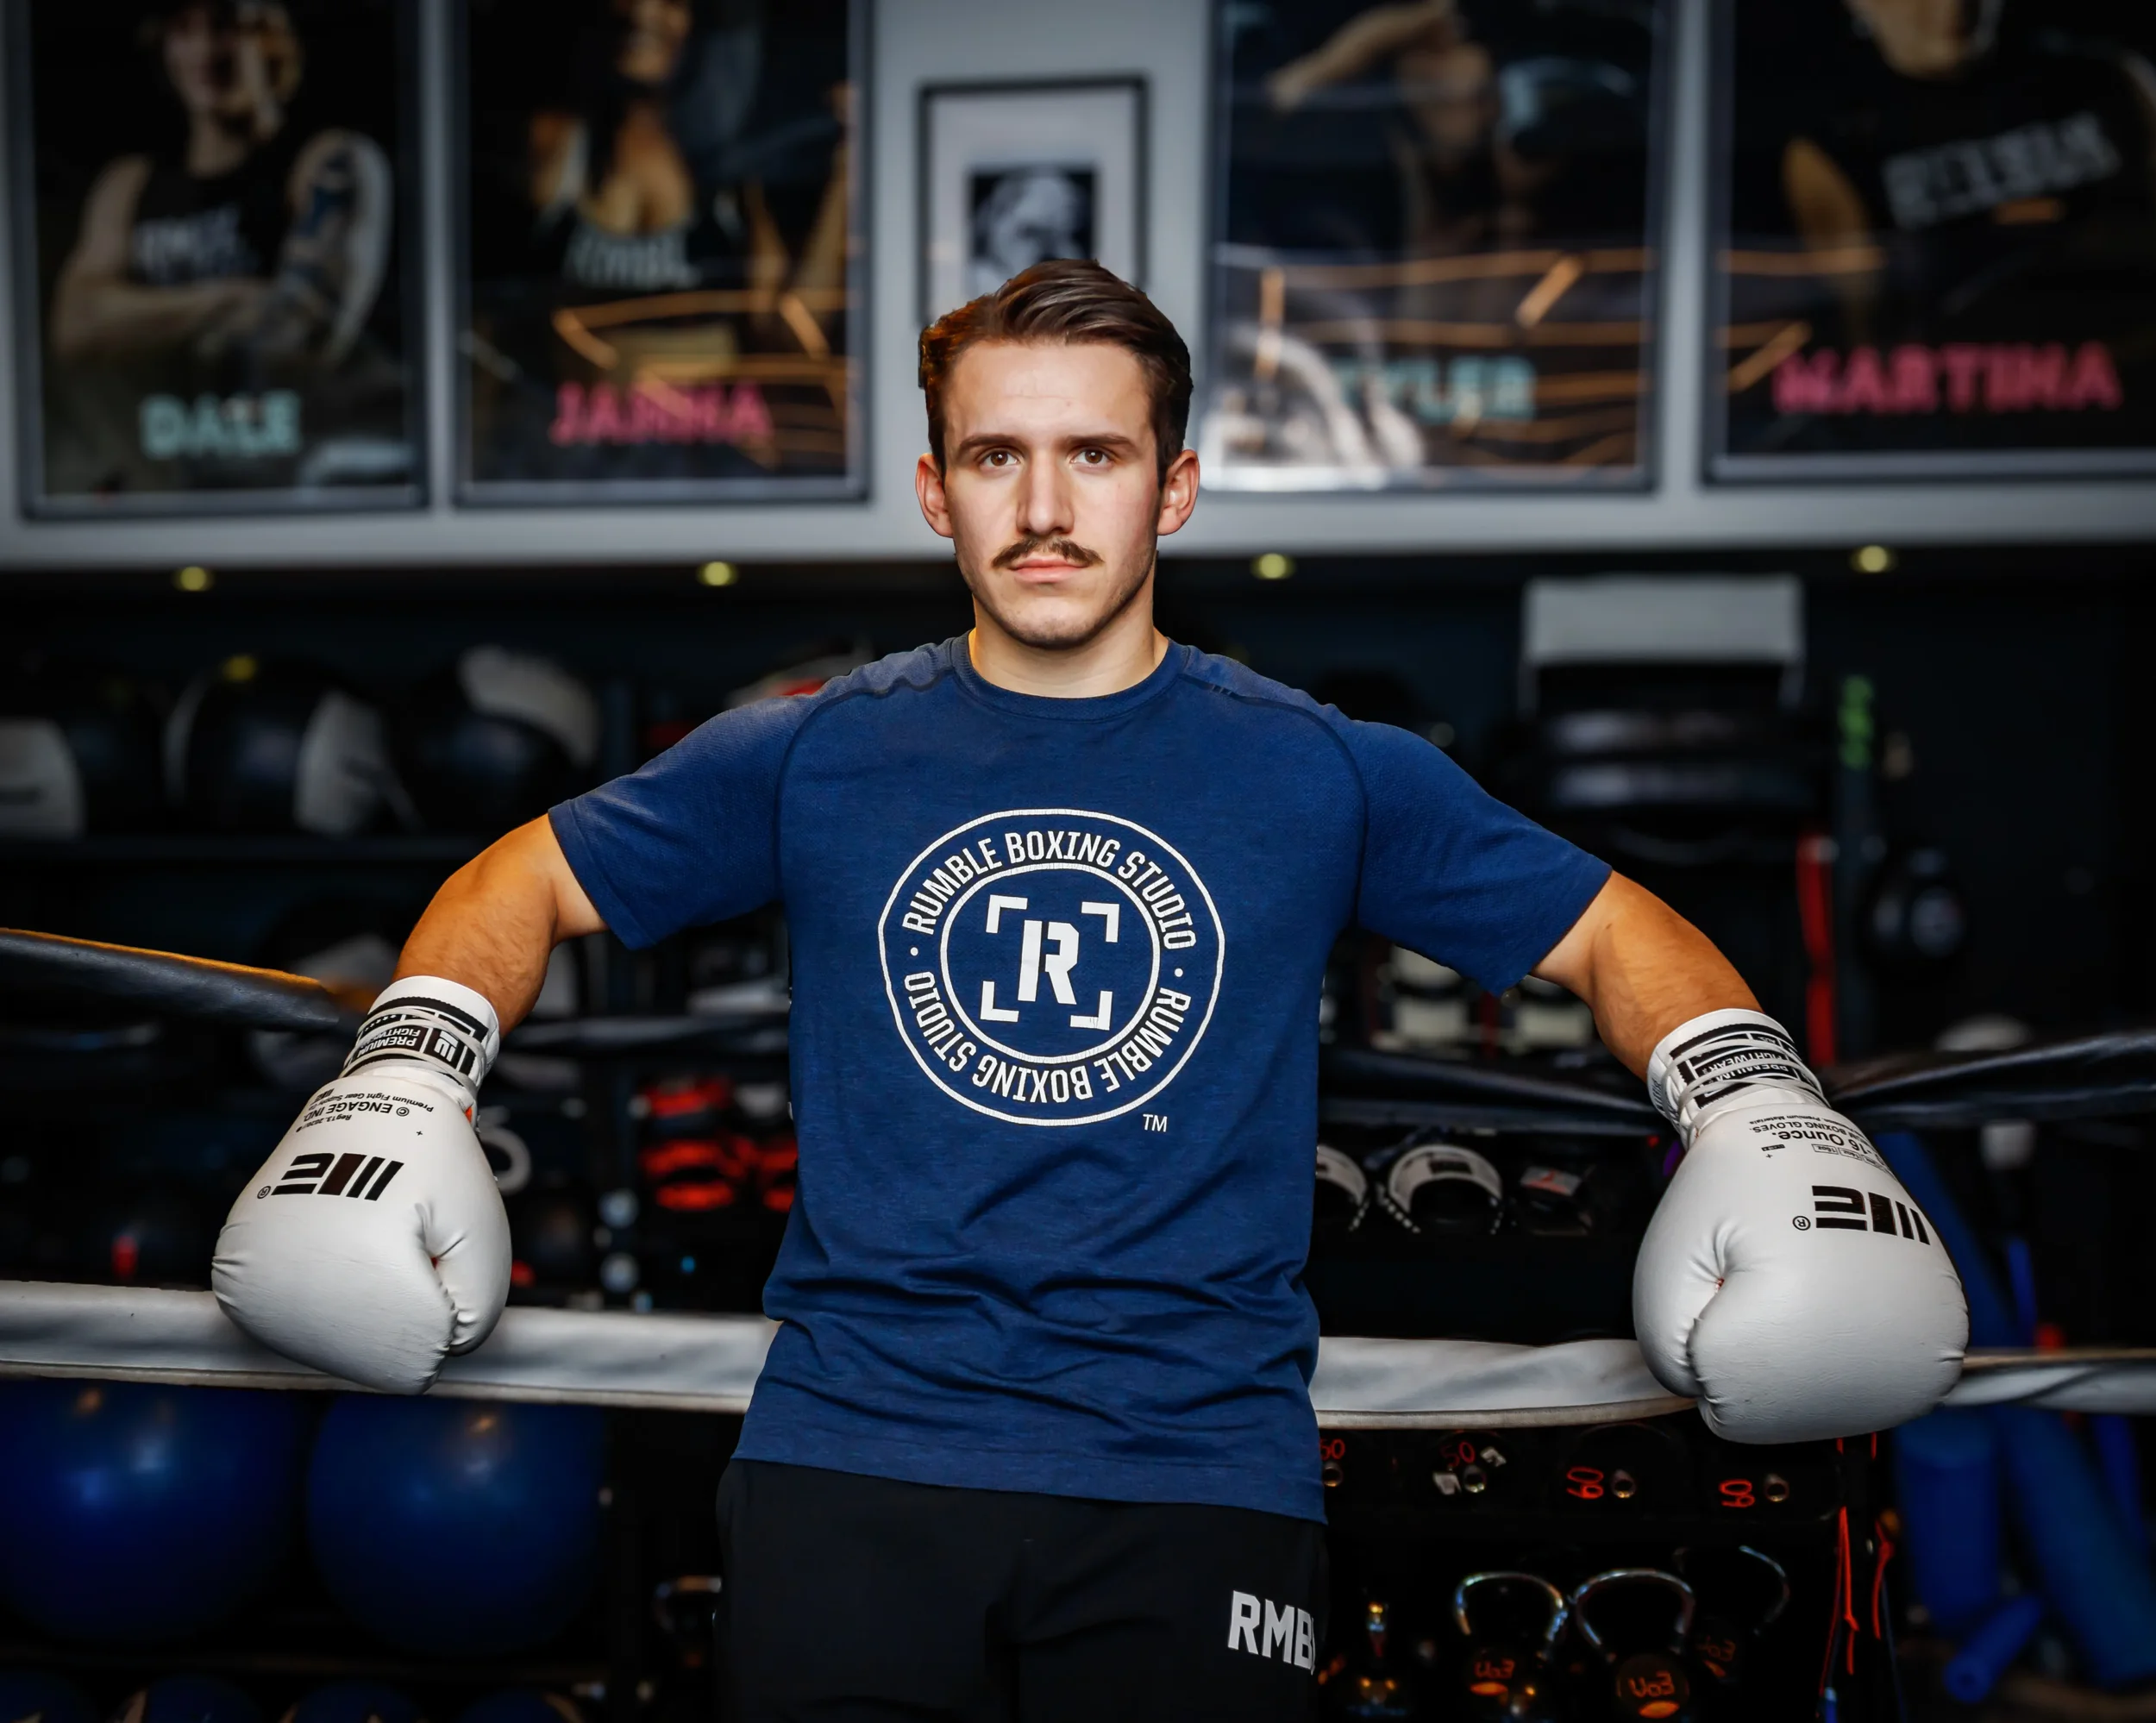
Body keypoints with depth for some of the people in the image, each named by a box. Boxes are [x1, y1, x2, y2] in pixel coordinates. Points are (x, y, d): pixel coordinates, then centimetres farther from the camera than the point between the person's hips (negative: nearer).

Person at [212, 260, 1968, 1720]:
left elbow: (1616, 933, 13)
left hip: (1199, 1467, 0)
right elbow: (526, 883, 16)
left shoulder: (1324, 773, 5)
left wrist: (1761, 1113, -2)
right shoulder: (817, 755, 6)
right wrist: (405, 1081, 1)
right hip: (855, 1453, 1)